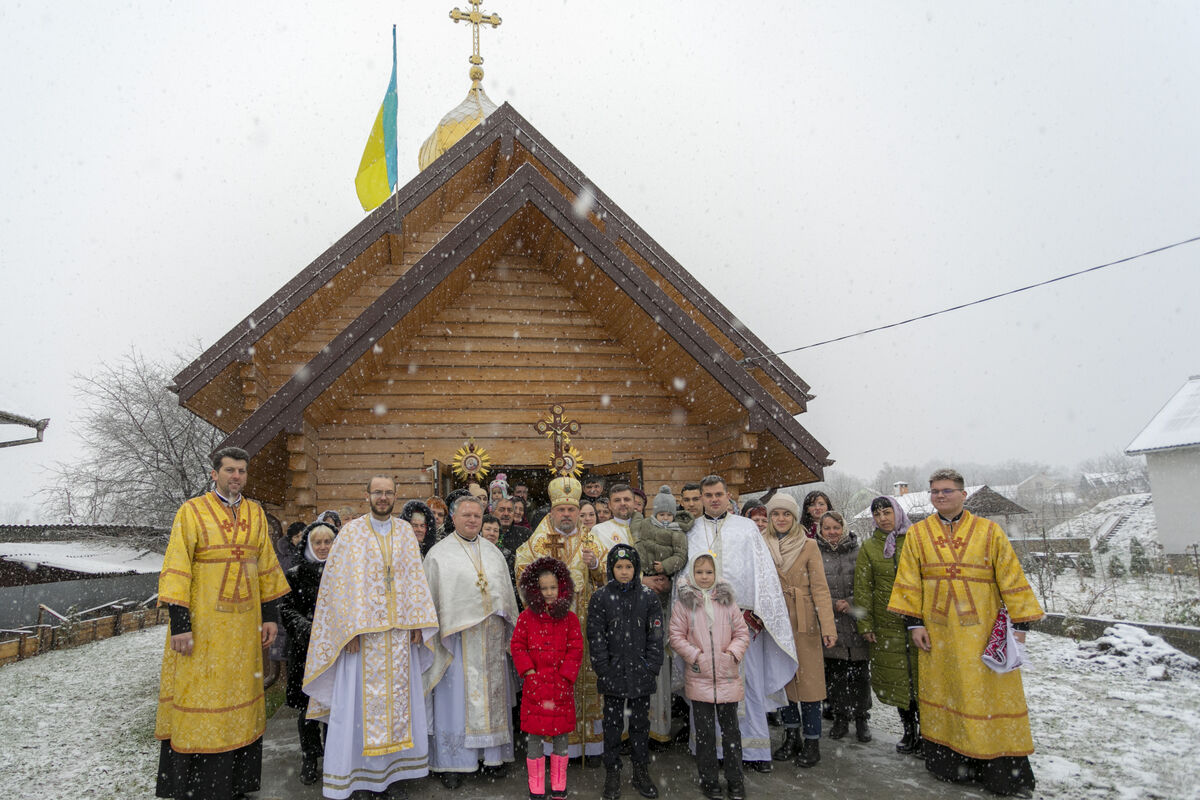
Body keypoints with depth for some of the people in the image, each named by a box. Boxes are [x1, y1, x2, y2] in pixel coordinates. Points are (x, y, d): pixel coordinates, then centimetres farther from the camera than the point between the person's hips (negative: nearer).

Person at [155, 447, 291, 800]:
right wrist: (179, 623, -15)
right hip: (202, 624, -4)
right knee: (198, 698, 1)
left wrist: (270, 615, 9)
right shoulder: (192, 511, -5)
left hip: (244, 624, 5)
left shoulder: (255, 513, 8)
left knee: (239, 696, 11)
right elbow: (176, 569, -9)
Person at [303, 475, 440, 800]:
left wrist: (417, 623, 1)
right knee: (359, 701, 0)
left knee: (398, 698, 7)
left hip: (399, 633, 3)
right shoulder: (352, 531, -1)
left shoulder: (405, 531, 9)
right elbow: (342, 581, -5)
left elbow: (414, 577, 8)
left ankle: (393, 772, 18)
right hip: (361, 630, -3)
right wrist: (349, 628, -12)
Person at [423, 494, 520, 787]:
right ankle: (450, 762, 9)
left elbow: (507, 593, 17)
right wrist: (431, 635, -7)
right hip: (457, 635, -4)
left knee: (492, 694, 9)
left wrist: (510, 629, 13)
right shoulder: (439, 554, 0)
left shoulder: (493, 552, 14)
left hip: (492, 636, 4)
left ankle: (493, 755, 20)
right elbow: (429, 598, -2)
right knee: (456, 696, 0)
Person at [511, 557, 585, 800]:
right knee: (535, 735, 4)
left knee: (560, 734, 7)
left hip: (561, 685, 1)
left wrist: (565, 675, -7)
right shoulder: (526, 617, 2)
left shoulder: (569, 618, 3)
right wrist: (528, 671, -7)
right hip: (535, 684, 0)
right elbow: (517, 646, 3)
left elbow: (576, 649, 2)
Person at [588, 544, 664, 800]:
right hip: (613, 672, -1)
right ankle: (612, 775, 20)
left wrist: (652, 668, -4)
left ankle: (641, 773, 24)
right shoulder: (601, 597, -3)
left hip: (641, 673, 1)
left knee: (641, 723, 11)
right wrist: (604, 669, -8)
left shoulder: (648, 596, 1)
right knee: (613, 724, 8)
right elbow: (595, 636, -3)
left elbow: (656, 635, 2)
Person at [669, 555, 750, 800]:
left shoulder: (727, 600, 4)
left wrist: (734, 653, -9)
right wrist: (695, 655, -12)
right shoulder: (684, 602, -2)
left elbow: (742, 632, 6)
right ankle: (708, 780, 23)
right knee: (705, 731, 9)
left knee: (731, 729, 10)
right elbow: (676, 636, -2)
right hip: (699, 677, -1)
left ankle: (735, 780, 23)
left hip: (727, 677, 2)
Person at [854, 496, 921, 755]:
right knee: (896, 679, 8)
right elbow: (863, 589, 6)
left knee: (921, 677, -3)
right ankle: (908, 732, 21)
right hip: (886, 625, 2)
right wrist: (865, 625, 0)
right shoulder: (868, 547, 8)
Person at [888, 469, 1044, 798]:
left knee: (992, 694, 1)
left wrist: (1020, 623, -2)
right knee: (942, 692, 7)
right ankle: (949, 763, 20)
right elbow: (910, 582, 6)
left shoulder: (989, 531, 2)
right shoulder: (917, 534, 6)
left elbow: (1011, 578, 2)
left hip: (983, 631, -1)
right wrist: (915, 622, 1)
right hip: (938, 632, 2)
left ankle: (1005, 771, 12)